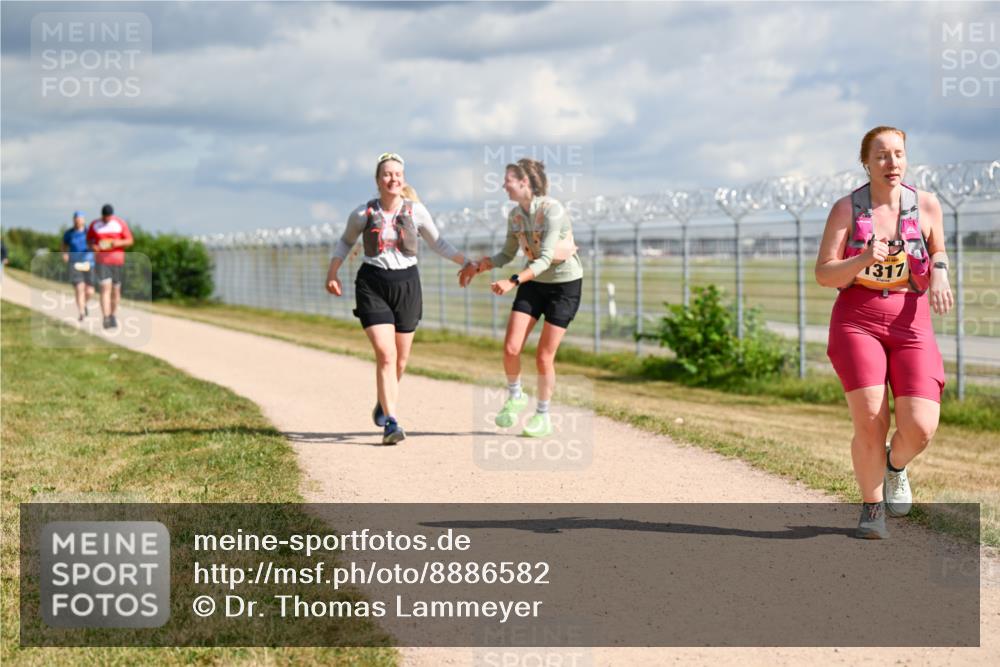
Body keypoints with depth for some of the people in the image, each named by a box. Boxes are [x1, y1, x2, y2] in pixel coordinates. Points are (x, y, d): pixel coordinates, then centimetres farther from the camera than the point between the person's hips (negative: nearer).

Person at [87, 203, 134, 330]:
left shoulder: (121, 224, -1)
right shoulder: (95, 225, 2)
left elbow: (130, 241, 0)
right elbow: (89, 240, 13)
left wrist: (119, 243, -20)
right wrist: (92, 246, -10)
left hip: (117, 261, 1)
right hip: (101, 261, -1)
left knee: (116, 290, 8)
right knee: (105, 288, -14)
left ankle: (113, 316, 27)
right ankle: (106, 319, -20)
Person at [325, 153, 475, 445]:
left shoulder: (416, 211, -3)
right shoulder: (363, 214, -4)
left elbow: (437, 243, 10)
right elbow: (346, 241, 14)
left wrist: (466, 262, 1)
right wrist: (332, 273, 6)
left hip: (407, 284, 2)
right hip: (372, 284, -2)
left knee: (401, 358, 11)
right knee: (385, 354, -16)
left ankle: (384, 402, 41)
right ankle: (391, 422, -14)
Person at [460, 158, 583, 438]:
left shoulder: (552, 210, -23)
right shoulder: (515, 214, -2)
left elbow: (545, 258, -31)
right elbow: (507, 254, 11)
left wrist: (513, 282, -40)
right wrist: (477, 267, -2)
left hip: (565, 285, -6)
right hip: (534, 283, 6)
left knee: (543, 356, -4)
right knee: (510, 348, -8)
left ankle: (543, 417, 14)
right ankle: (515, 397, 19)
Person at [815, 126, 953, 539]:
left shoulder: (926, 205, 3)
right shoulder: (846, 209, -2)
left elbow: (938, 251, 21)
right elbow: (823, 275, -3)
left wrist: (939, 276, -3)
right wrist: (864, 260, -21)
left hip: (911, 323, 2)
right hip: (858, 321, -1)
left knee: (921, 428, -13)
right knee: (870, 423, -14)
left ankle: (896, 464, 24)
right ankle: (872, 509, 11)